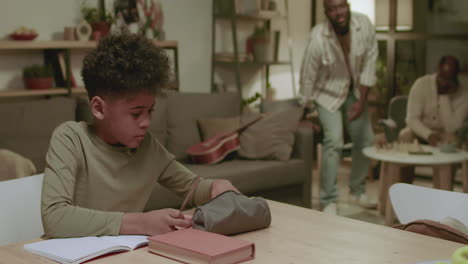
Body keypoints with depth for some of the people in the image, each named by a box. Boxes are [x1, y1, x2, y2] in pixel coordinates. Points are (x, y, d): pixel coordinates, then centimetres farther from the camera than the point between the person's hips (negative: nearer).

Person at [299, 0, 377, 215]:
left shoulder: (364, 25, -20)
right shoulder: (318, 39, -29)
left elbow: (369, 64, -11)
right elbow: (307, 78, -18)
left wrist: (362, 101, -12)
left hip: (354, 92, 5)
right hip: (328, 93, -5)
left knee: (365, 140, 9)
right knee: (334, 142, -18)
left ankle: (357, 192, 29)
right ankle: (329, 202, -8)